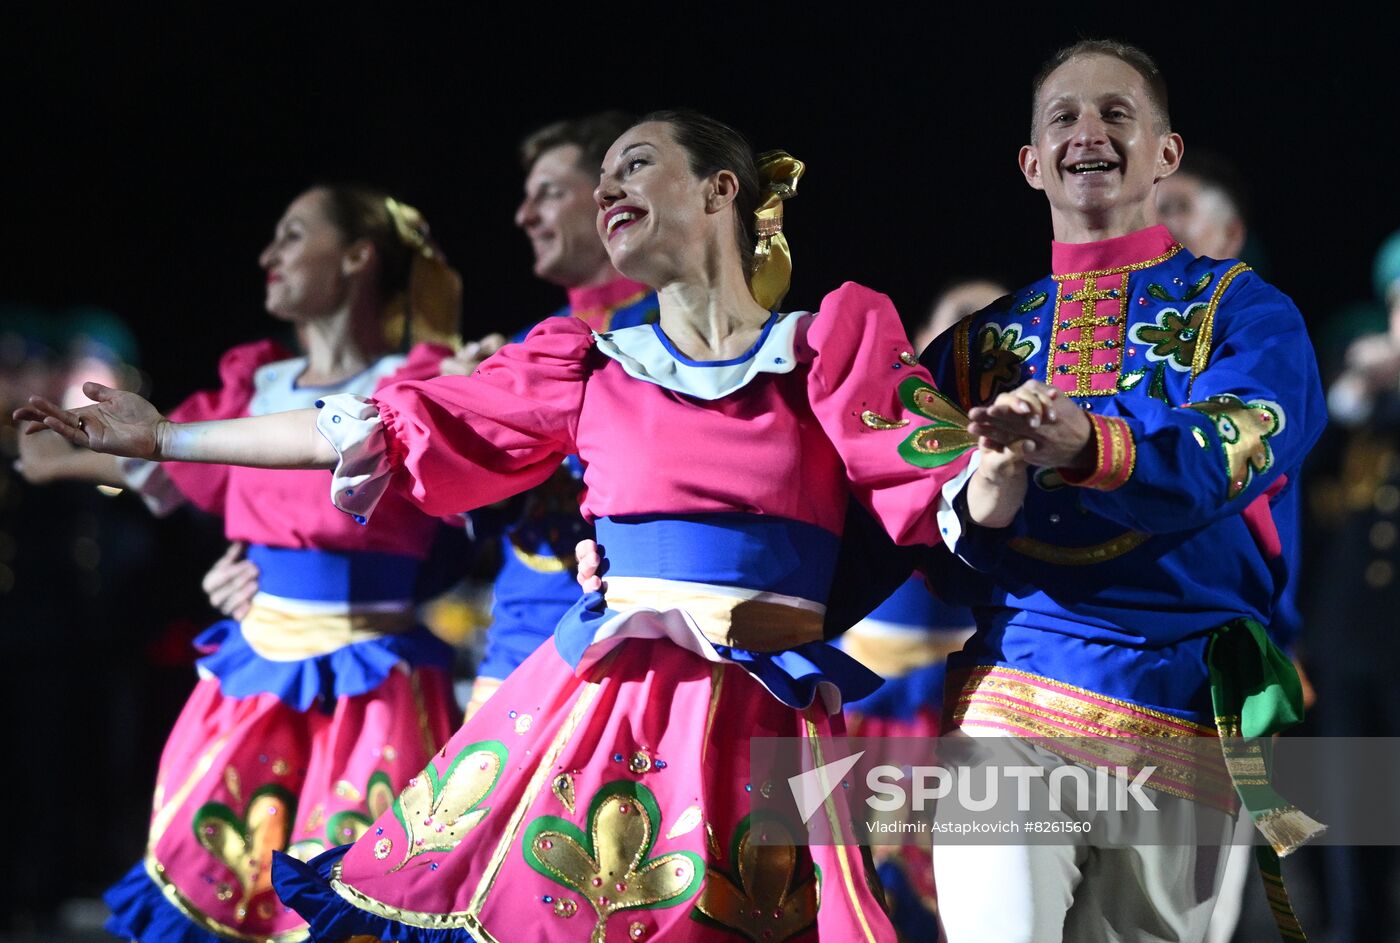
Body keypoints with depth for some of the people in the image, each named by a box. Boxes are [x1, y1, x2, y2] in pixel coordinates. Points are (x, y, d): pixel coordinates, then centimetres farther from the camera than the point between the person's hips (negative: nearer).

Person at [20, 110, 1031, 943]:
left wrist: (992, 471, -28)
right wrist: (164, 438, 17)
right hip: (598, 706, 2)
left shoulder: (836, 339, 5)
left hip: (756, 720, -2)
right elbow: (389, 425, 15)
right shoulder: (585, 366, 12)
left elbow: (947, 495, -2)